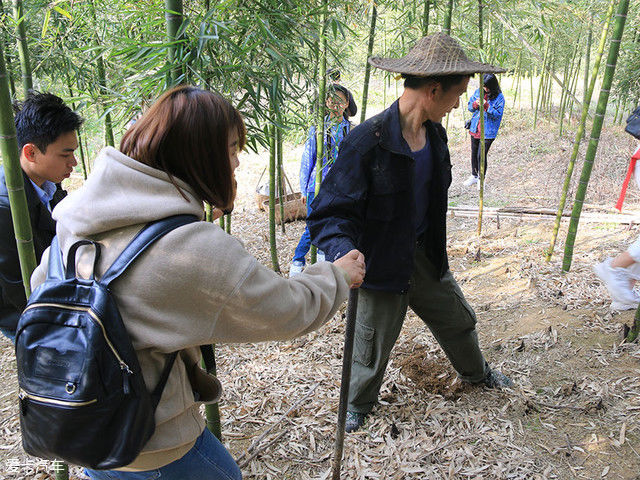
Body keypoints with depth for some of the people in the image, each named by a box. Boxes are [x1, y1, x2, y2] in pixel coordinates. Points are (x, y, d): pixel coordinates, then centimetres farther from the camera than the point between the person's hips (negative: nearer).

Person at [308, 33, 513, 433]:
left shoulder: (435, 133, -2)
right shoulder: (368, 141, -28)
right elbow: (332, 211, -27)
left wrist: (435, 247, 19)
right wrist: (344, 253, -45)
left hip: (425, 254, 7)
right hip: (383, 262, -7)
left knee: (458, 318, 26)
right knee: (373, 344, 13)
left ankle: (476, 373, 58)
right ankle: (358, 404, 43)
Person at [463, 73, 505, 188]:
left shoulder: (499, 97, -9)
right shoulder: (478, 92, 3)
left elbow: (498, 114, -13)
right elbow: (469, 107, 8)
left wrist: (487, 106, -25)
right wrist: (475, 104, -14)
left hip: (488, 131, -5)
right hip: (475, 128, 5)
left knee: (481, 155, -6)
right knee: (474, 153, 14)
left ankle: (481, 179, 13)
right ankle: (474, 175, 32)